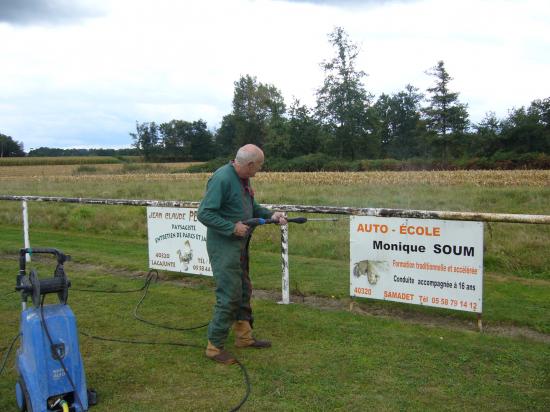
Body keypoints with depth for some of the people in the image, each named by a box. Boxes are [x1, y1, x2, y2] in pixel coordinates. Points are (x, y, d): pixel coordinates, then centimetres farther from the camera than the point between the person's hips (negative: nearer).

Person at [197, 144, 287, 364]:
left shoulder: (243, 178, 7)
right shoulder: (222, 178, -22)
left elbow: (251, 206, 18)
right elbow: (204, 214, -24)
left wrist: (270, 215, 3)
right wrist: (232, 227, -23)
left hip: (240, 245, 10)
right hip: (224, 247, -10)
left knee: (243, 291, 18)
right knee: (229, 296, -6)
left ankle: (243, 336, 32)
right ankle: (215, 346, 7)